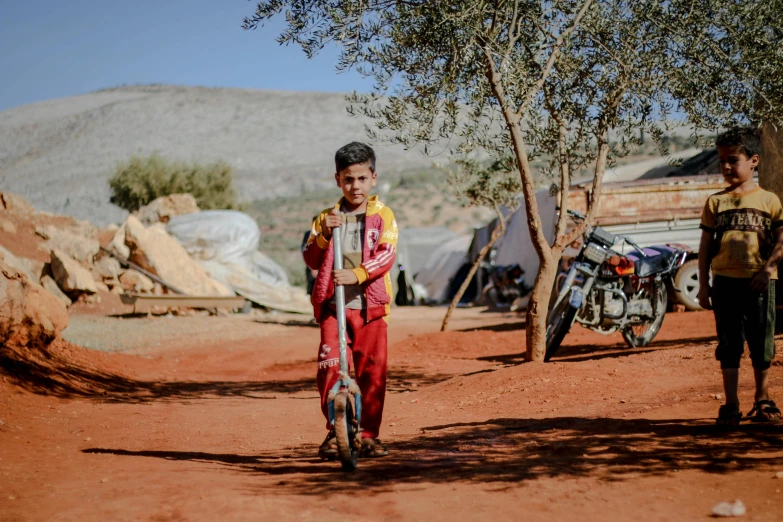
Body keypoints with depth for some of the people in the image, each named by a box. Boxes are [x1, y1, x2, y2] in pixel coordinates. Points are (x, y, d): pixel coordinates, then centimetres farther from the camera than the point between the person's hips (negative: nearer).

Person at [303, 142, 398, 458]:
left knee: (373, 372, 0)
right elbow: (311, 260, 3)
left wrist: (357, 274, -25)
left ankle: (369, 434, 13)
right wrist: (323, 233, -15)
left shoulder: (382, 216, 5)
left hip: (370, 307, -1)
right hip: (333, 306, 1)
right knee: (330, 368, -8)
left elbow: (386, 255, -10)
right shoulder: (327, 217, 11)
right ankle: (334, 432, 4)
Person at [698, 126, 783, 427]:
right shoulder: (715, 202, 8)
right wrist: (703, 285, 3)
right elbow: (705, 245, 8)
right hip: (725, 281, 1)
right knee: (729, 345, 3)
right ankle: (731, 405, 9)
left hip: (759, 282, -1)